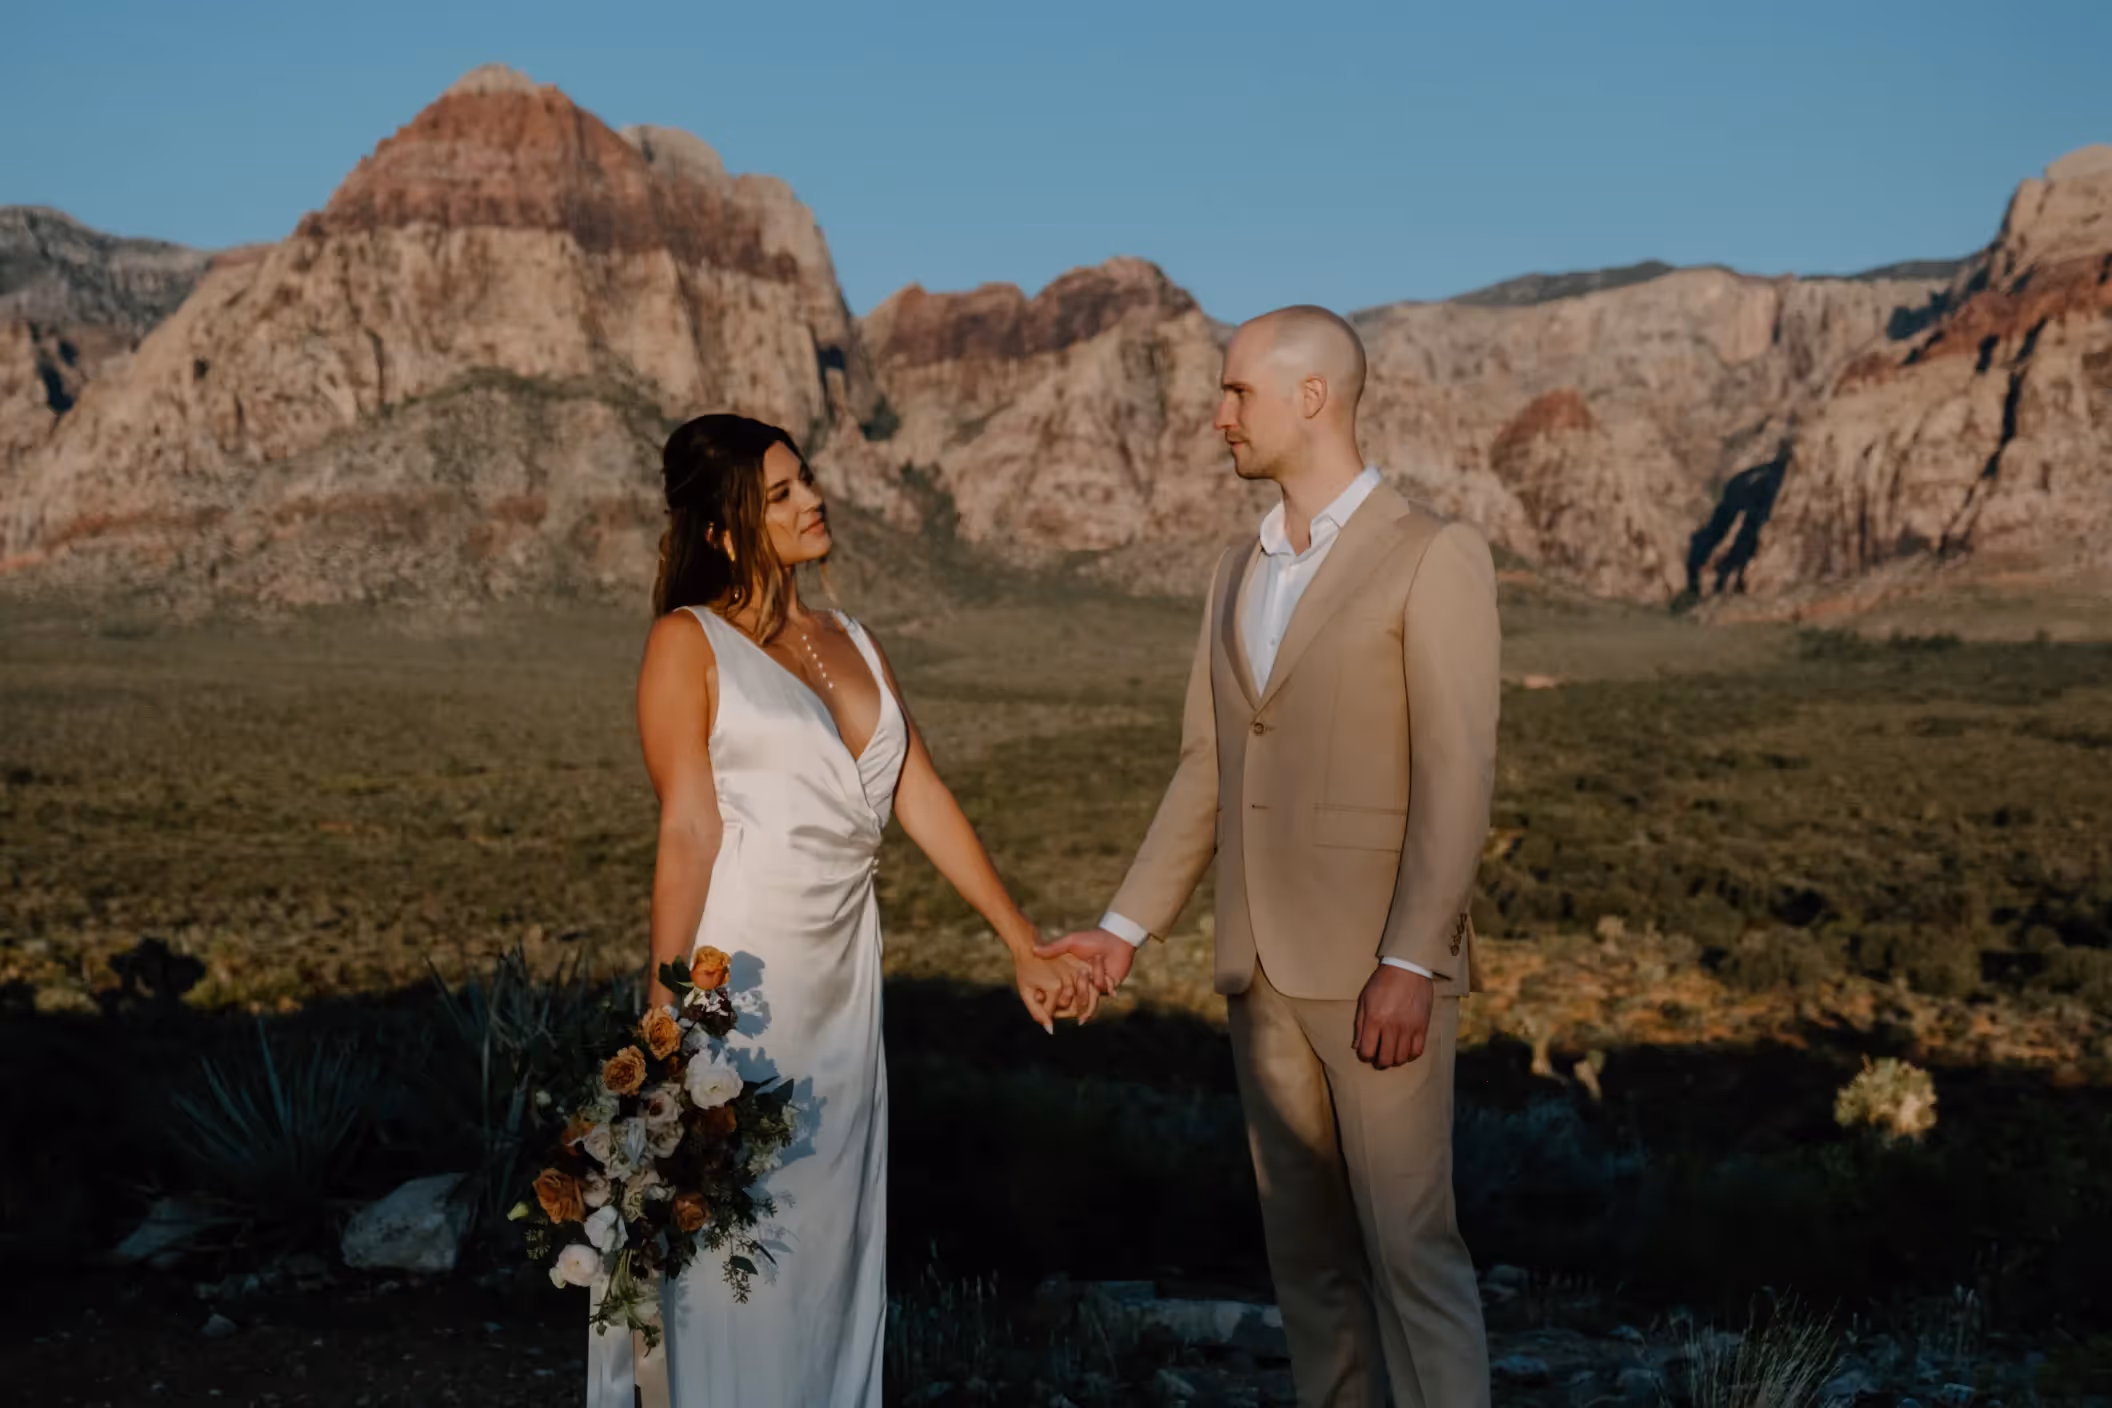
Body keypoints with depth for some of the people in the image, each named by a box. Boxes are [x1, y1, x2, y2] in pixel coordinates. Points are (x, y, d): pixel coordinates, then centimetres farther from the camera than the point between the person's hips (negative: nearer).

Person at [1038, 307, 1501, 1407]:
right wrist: (1127, 928, 9)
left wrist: (1409, 965, -22)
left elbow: (1456, 779, -16)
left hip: (1379, 964, -7)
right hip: (1265, 965, 7)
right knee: (1304, 1244, 11)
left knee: (1407, 1243, -4)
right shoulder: (1241, 574, 12)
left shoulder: (1436, 558, -11)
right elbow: (1208, 774, 14)